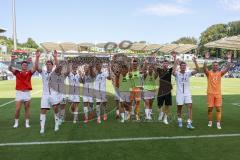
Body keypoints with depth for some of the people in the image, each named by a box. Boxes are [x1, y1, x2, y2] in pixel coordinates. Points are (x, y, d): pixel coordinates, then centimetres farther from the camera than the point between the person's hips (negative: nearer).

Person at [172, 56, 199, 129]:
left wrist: (195, 62, -20)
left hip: (187, 93, 2)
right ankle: (180, 121, 29)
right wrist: (175, 63, -31)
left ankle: (189, 123, -7)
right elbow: (173, 72, -28)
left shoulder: (188, 73, 2)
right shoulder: (177, 73, -5)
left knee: (190, 107, -9)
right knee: (179, 108, 9)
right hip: (179, 93, -2)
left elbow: (197, 70, -9)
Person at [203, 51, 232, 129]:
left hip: (218, 93, 2)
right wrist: (206, 59, -30)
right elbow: (204, 68, -21)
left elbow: (228, 68, -5)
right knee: (210, 108, 6)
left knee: (218, 109, 0)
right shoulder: (209, 73, -2)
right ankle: (210, 122, 22)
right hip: (210, 93, -2)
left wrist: (229, 59, -13)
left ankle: (218, 123, 4)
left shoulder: (220, 73, 5)